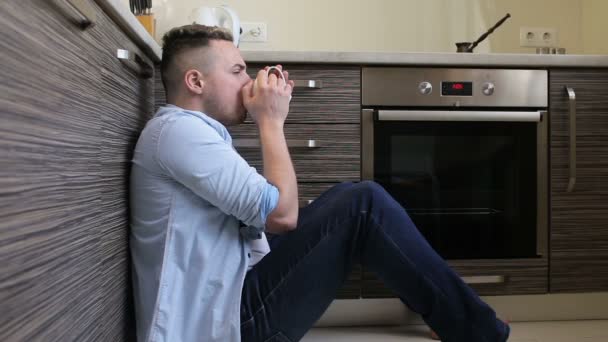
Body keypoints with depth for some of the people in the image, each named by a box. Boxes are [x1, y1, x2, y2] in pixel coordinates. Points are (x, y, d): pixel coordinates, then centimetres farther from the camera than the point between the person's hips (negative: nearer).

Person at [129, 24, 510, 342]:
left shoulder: (188, 131, 18)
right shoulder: (177, 128, -15)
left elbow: (268, 201, 17)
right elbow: (282, 214, -21)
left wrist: (271, 118, 10)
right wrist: (271, 120, -9)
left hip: (227, 301, 10)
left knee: (348, 199, 11)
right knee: (363, 203, -16)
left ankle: (429, 306, 18)